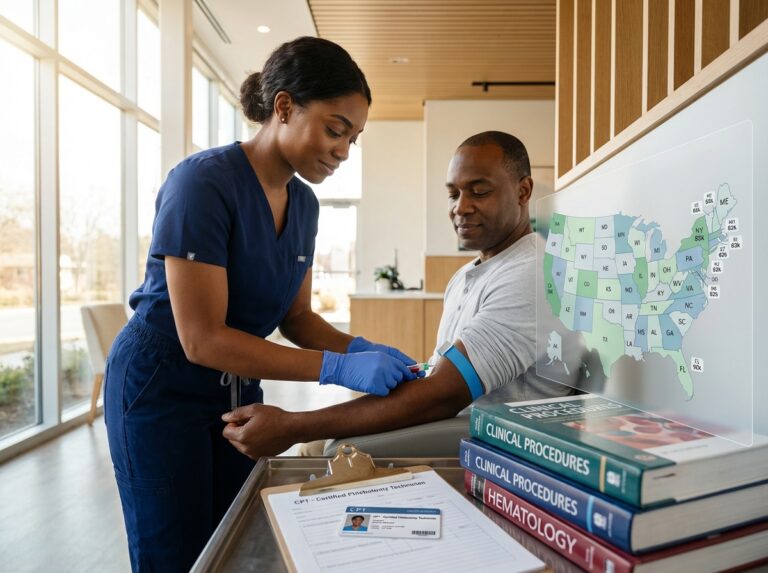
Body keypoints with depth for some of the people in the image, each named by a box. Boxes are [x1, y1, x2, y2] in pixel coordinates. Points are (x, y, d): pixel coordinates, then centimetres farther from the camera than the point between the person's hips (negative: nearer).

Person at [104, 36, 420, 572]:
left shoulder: (304, 203, -2)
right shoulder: (203, 181, -24)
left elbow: (295, 316, 3)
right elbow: (202, 339, -27)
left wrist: (361, 348, -16)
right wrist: (340, 368, -31)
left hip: (238, 389, 7)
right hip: (161, 387, -6)